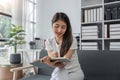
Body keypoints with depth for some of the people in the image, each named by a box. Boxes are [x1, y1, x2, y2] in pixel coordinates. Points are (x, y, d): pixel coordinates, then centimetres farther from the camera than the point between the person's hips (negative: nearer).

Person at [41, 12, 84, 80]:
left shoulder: (72, 41, -15)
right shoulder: (49, 41, -4)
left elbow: (63, 63, -19)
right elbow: (52, 62, -10)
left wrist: (52, 64, -40)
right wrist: (52, 58, -33)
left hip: (74, 72, -2)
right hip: (59, 72, 2)